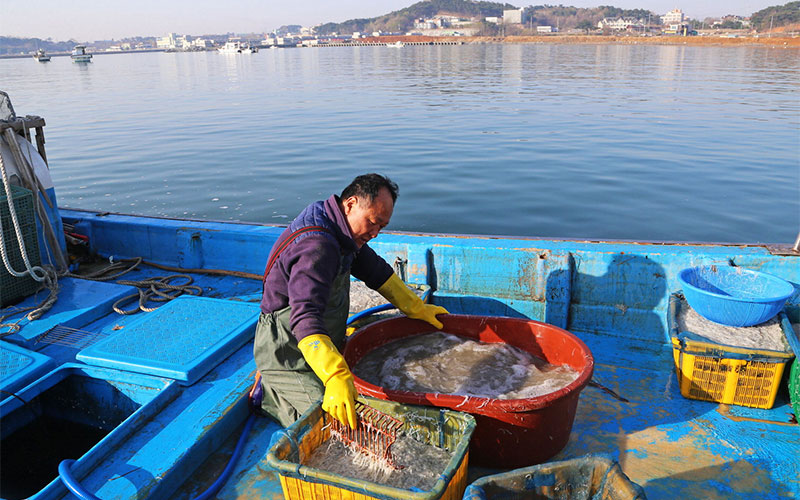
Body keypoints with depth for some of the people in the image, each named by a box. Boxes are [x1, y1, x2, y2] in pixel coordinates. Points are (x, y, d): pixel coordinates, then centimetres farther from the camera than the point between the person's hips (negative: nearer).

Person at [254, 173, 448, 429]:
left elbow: (374, 269, 14)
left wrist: (416, 308, 15)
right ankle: (268, 392, 5)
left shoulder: (341, 229, 1)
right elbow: (305, 317, -43)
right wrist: (337, 377, -54)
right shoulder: (317, 247, -32)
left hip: (321, 341, 10)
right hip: (288, 353, -10)